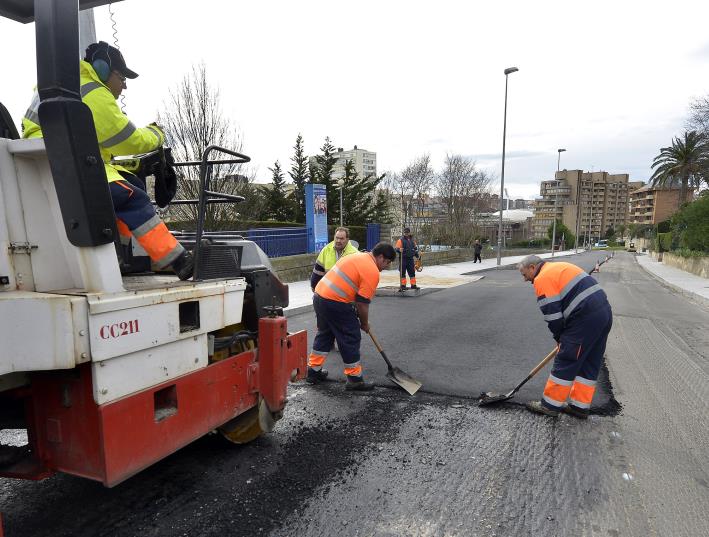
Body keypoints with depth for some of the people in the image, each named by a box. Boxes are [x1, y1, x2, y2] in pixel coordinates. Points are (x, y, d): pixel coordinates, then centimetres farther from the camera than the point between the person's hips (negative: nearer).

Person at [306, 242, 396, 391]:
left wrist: (357, 315, 23)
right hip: (335, 303, -9)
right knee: (351, 339, 4)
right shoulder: (372, 271, -10)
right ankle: (354, 379, 13)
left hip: (319, 295, 9)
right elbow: (363, 302, -11)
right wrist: (365, 323, 5)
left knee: (324, 334, 22)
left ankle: (313, 370, 32)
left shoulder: (357, 256, 18)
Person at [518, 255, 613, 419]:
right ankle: (580, 406, 25)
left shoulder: (542, 278, -6)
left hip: (586, 319, -10)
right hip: (605, 312, 10)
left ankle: (550, 405, 11)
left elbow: (553, 315, -10)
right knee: (590, 363, 16)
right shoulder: (559, 267, 23)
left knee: (565, 362, 1)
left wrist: (560, 338, 8)